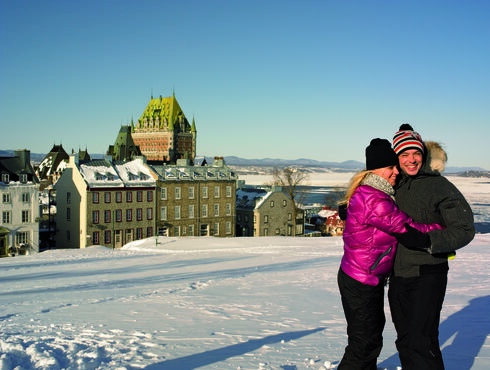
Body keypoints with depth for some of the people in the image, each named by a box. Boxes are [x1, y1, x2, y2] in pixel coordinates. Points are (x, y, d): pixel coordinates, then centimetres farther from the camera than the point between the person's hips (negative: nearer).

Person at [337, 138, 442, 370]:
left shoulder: (375, 193, 7)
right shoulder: (373, 200, -27)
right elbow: (408, 229, -21)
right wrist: (442, 229, -8)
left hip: (372, 279, 11)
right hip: (360, 283, -11)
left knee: (374, 328, 26)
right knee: (366, 342, -1)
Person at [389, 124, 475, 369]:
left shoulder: (439, 186, -9)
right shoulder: (395, 186, 9)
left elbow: (465, 230, -14)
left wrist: (427, 241, -27)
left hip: (427, 275, -6)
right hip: (398, 275, 6)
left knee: (421, 342, -10)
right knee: (405, 341, 14)